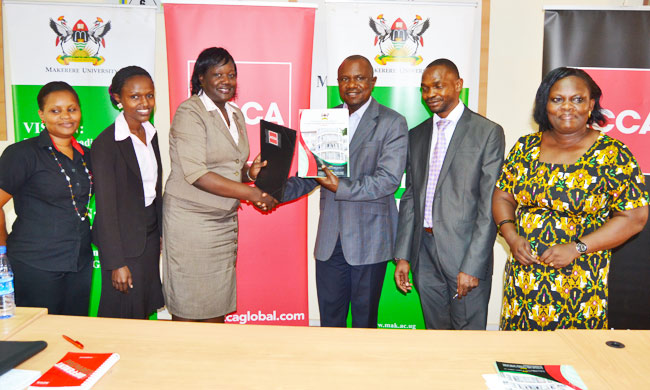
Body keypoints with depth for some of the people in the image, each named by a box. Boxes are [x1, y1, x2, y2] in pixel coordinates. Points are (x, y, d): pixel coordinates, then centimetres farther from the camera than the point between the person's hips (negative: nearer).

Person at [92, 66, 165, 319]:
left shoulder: (150, 133, 6)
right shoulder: (105, 144, -16)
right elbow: (105, 208, -16)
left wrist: (162, 234, 14)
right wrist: (117, 263, -15)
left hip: (150, 237, 7)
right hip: (123, 239, -7)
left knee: (146, 310, 16)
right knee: (125, 315, 6)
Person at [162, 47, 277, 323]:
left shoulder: (235, 114, 13)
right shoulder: (189, 112, -11)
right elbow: (195, 173, -20)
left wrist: (250, 171, -3)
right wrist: (249, 192, -21)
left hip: (225, 220, 7)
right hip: (190, 220, -7)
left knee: (218, 308, 13)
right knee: (187, 309, 5)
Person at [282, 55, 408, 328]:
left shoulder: (392, 123, -5)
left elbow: (389, 179, -15)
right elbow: (311, 174, 11)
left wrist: (341, 188, -21)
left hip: (368, 241, -4)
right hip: (329, 240, 4)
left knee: (365, 319, 11)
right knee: (329, 319, 14)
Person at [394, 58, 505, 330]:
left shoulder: (488, 132, -4)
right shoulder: (416, 135, 12)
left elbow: (490, 207, -10)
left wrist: (472, 266, -15)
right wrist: (402, 256, 7)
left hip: (465, 252, -4)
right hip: (424, 254, 5)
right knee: (435, 333, 16)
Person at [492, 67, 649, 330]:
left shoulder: (612, 155, -5)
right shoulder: (525, 146, 5)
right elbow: (502, 197, 9)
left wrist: (576, 248, -15)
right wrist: (512, 238, -8)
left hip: (580, 283, -3)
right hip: (522, 277, 3)